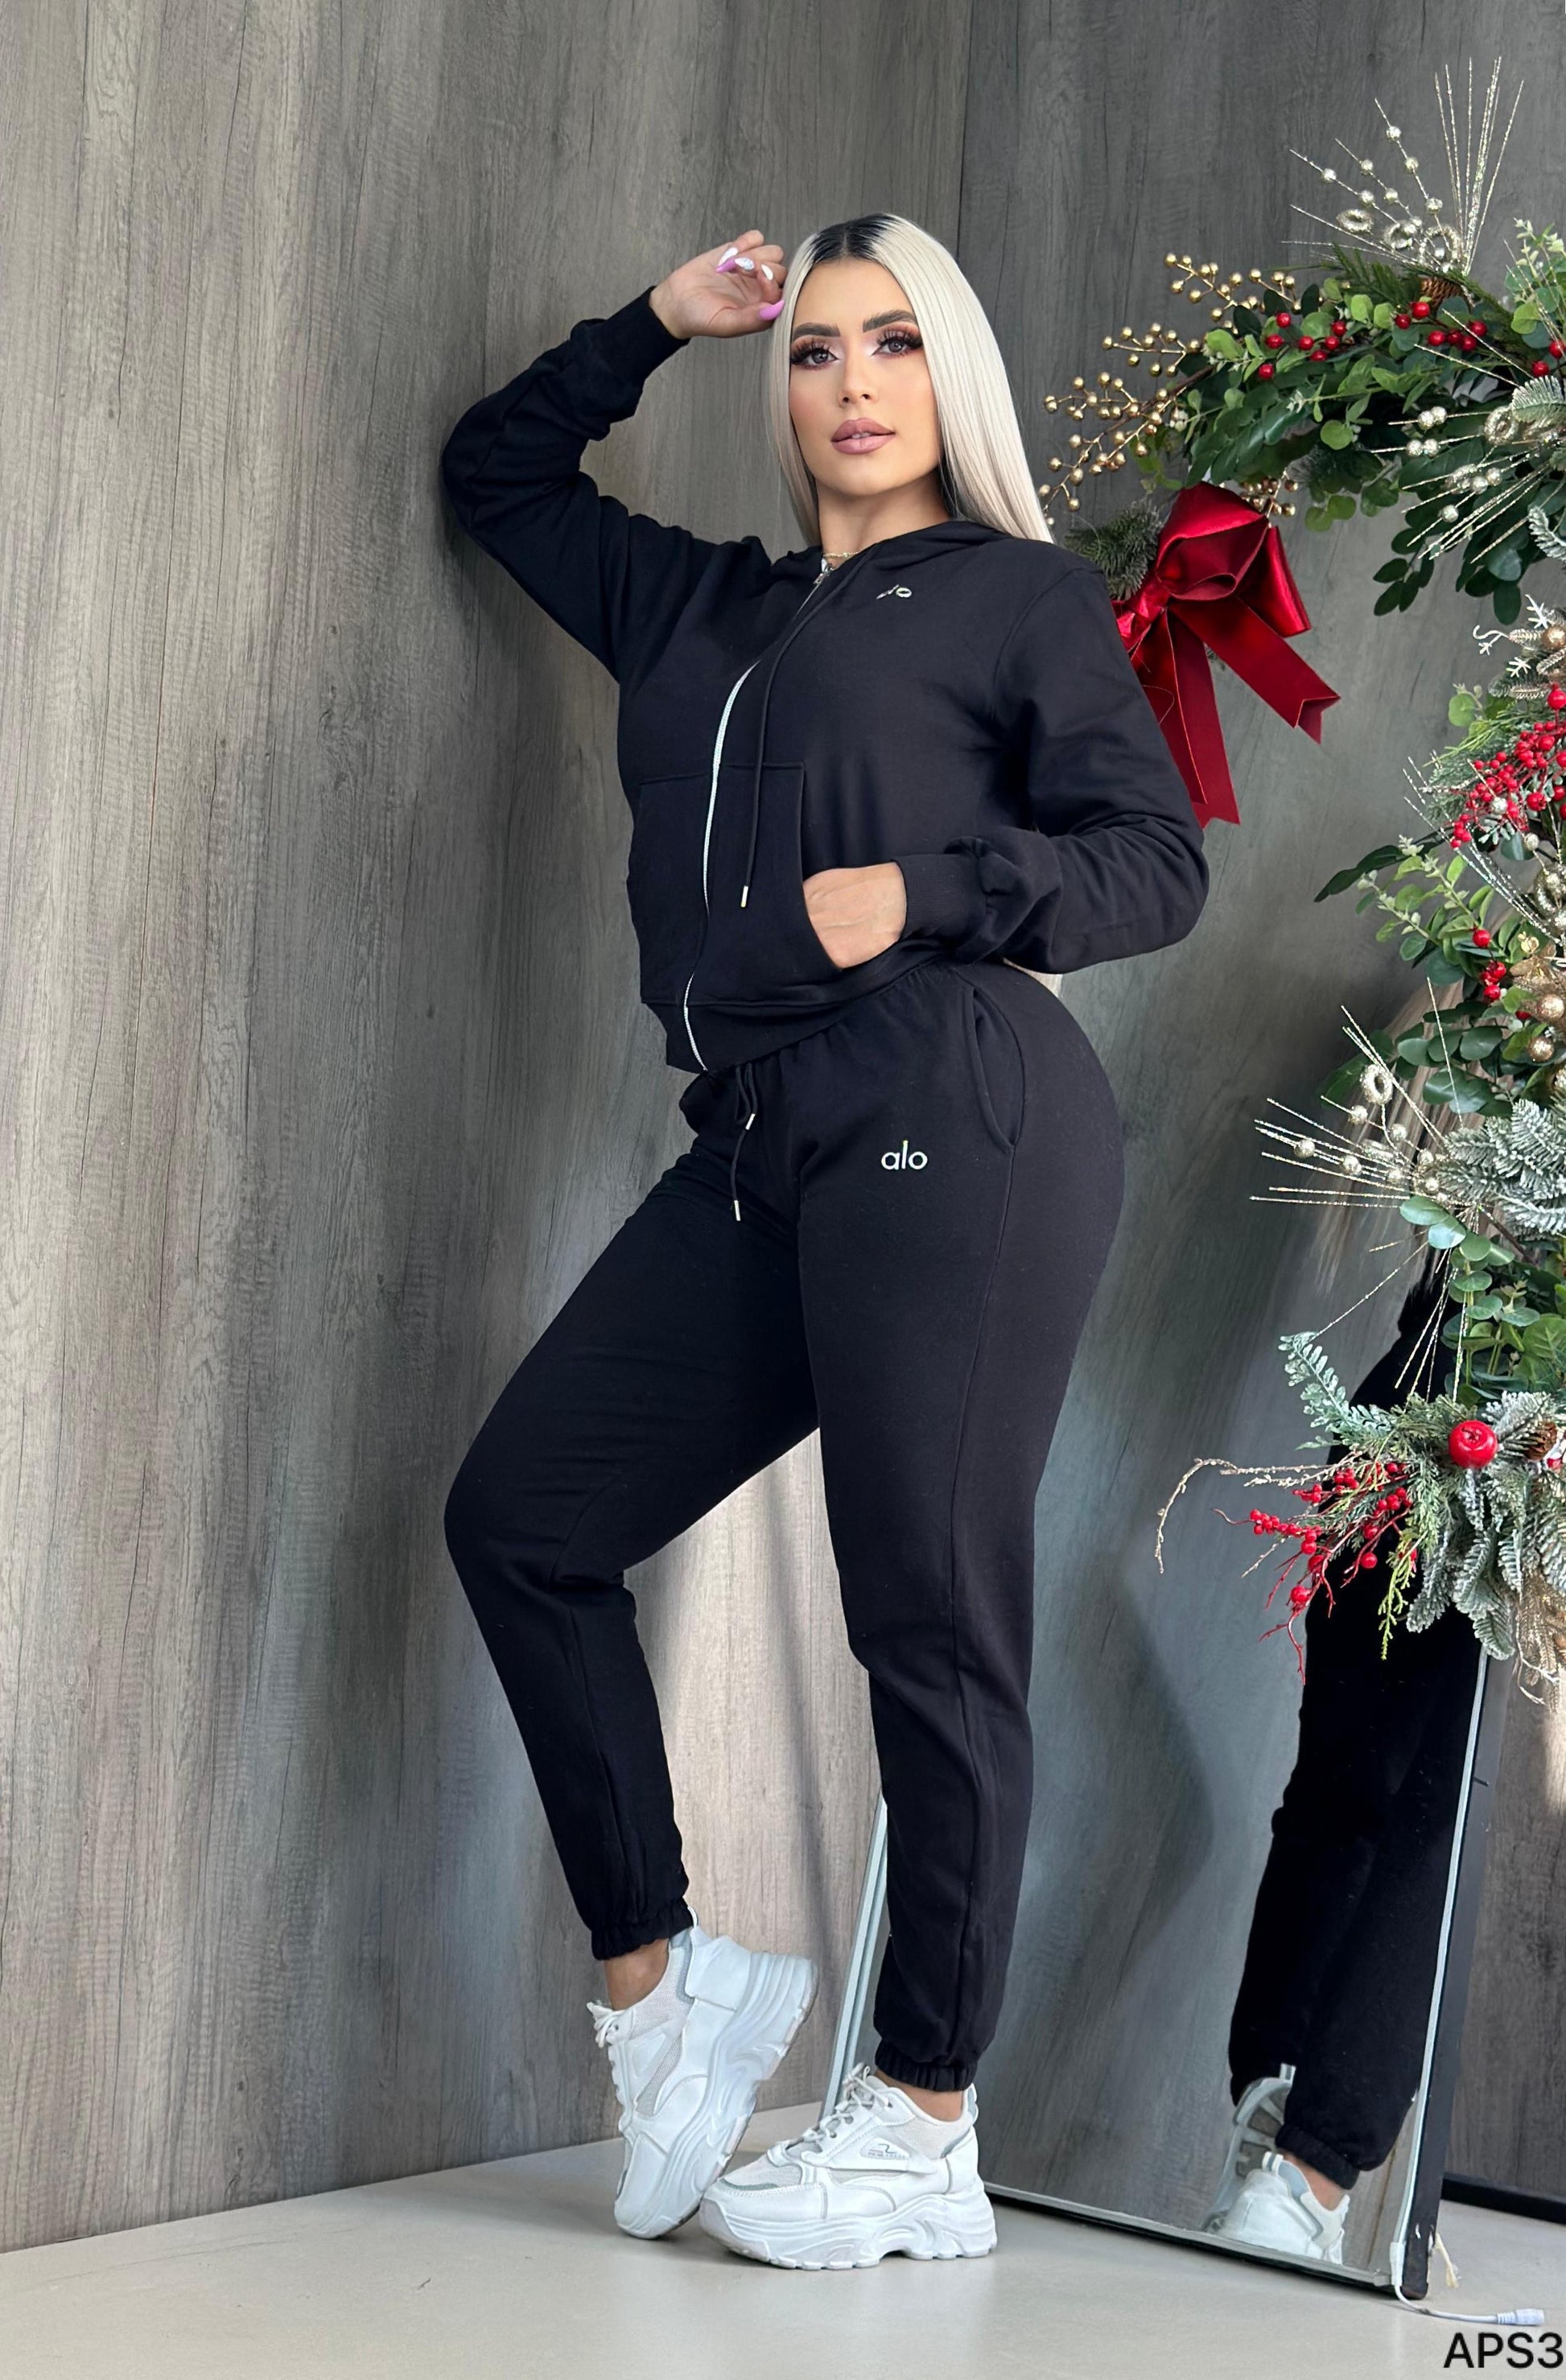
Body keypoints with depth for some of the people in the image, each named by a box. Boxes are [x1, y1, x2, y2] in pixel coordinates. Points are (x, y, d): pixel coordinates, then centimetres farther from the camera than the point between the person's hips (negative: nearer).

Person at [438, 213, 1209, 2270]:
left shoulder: (1023, 596, 9)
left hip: (956, 1132, -7)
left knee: (931, 1621, -6)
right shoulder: (704, 604, 25)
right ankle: (660, 1980, 12)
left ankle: (926, 2139, 2)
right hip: (761, 1147, 7)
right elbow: (499, 469, 38)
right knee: (521, 1515, 3)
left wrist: (925, 890, -13)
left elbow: (1159, 863, 1)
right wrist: (658, 323, 27)